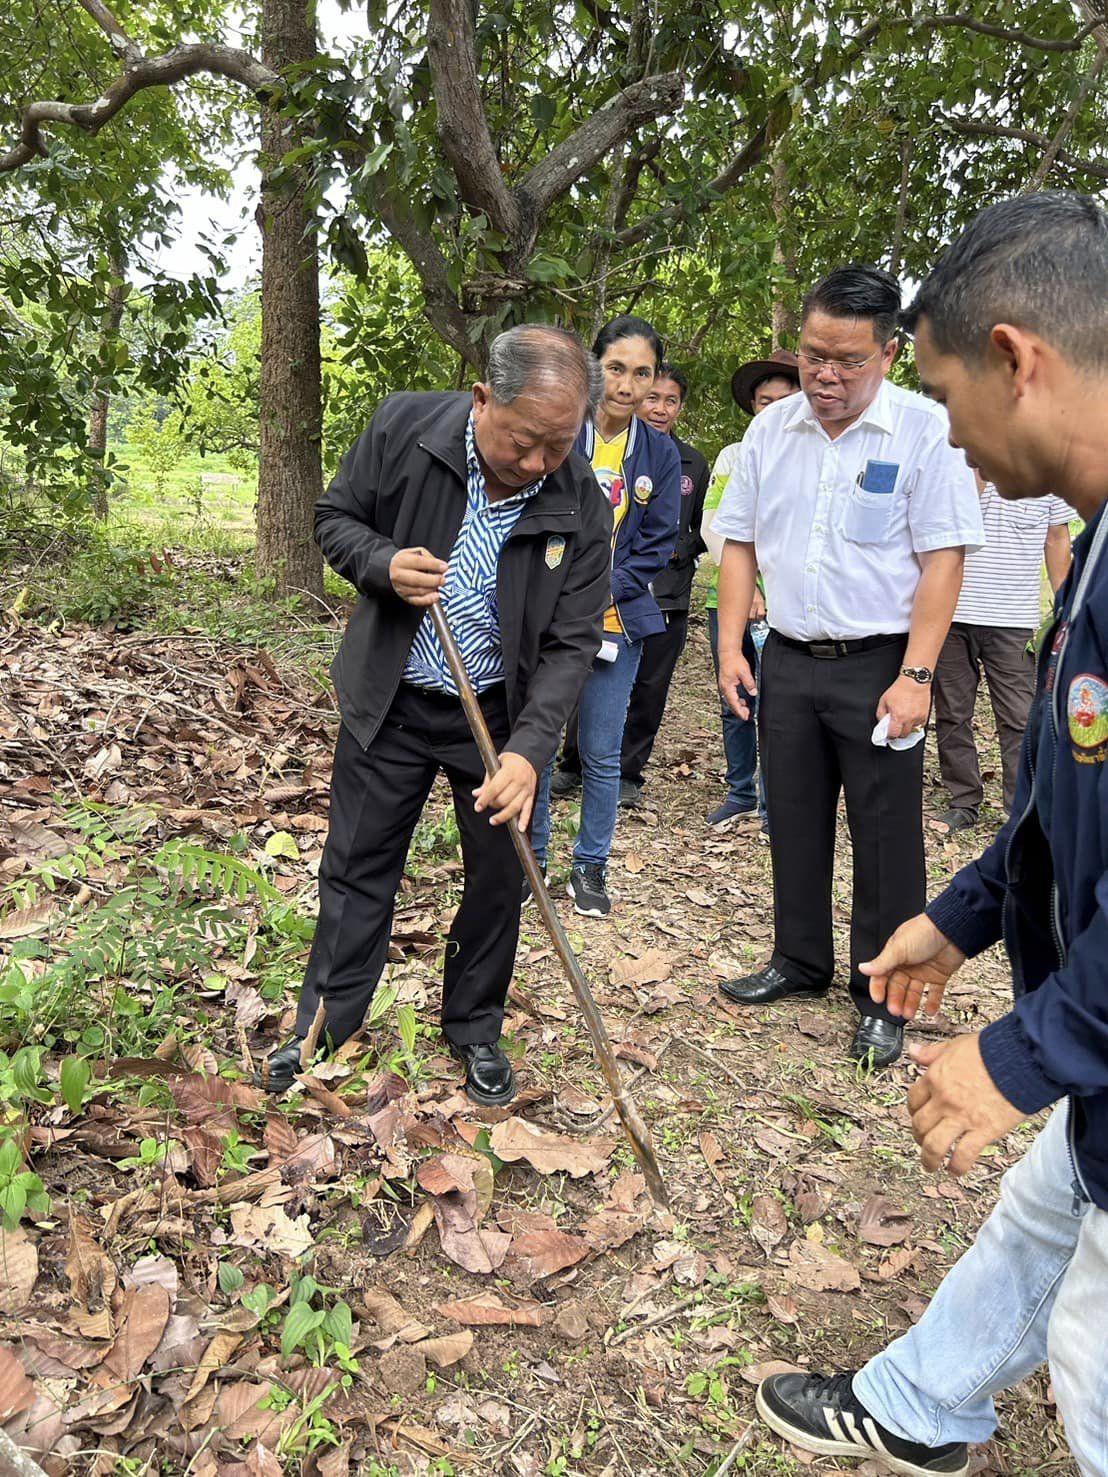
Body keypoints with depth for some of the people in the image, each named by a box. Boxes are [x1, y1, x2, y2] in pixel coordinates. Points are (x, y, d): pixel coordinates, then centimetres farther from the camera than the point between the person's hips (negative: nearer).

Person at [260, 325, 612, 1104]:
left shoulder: (582, 506, -17)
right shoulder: (405, 426, -16)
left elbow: (572, 643, -15)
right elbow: (335, 517, -2)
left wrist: (529, 748, -27)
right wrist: (383, 564, -24)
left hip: (501, 713, 0)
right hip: (391, 700, 0)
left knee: (499, 878, 10)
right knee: (357, 865, 10)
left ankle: (475, 1029, 33)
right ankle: (325, 1025, 30)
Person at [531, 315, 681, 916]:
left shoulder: (660, 454, 3)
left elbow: (658, 544, 4)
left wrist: (604, 591, -10)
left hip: (616, 622, 2)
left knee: (602, 754, 7)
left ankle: (590, 866, 24)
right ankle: (530, 858, 24)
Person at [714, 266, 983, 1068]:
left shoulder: (926, 430, -9)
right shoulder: (771, 428, 5)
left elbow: (943, 561, -12)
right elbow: (740, 543, 9)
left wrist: (915, 677, -17)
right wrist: (731, 647, 2)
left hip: (878, 668, -4)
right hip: (788, 661, 5)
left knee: (886, 837, 5)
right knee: (795, 822, 15)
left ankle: (883, 998, 20)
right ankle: (801, 963, 33)